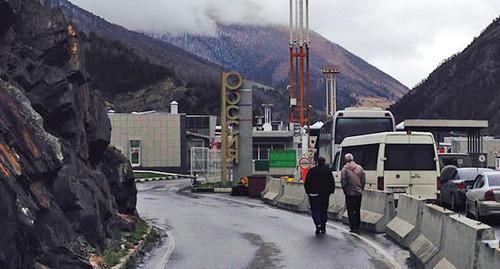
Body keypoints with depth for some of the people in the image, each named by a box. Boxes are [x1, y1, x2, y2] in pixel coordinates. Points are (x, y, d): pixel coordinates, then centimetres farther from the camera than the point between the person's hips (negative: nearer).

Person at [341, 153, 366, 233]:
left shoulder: (345, 169, -8)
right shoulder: (359, 168, 3)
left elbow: (343, 181, -10)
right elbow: (364, 180, 5)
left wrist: (345, 190, 2)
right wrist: (361, 189, 14)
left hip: (349, 193, -4)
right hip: (359, 193, 4)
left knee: (351, 211, 2)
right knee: (357, 210, 14)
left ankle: (353, 227, -2)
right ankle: (357, 227, 18)